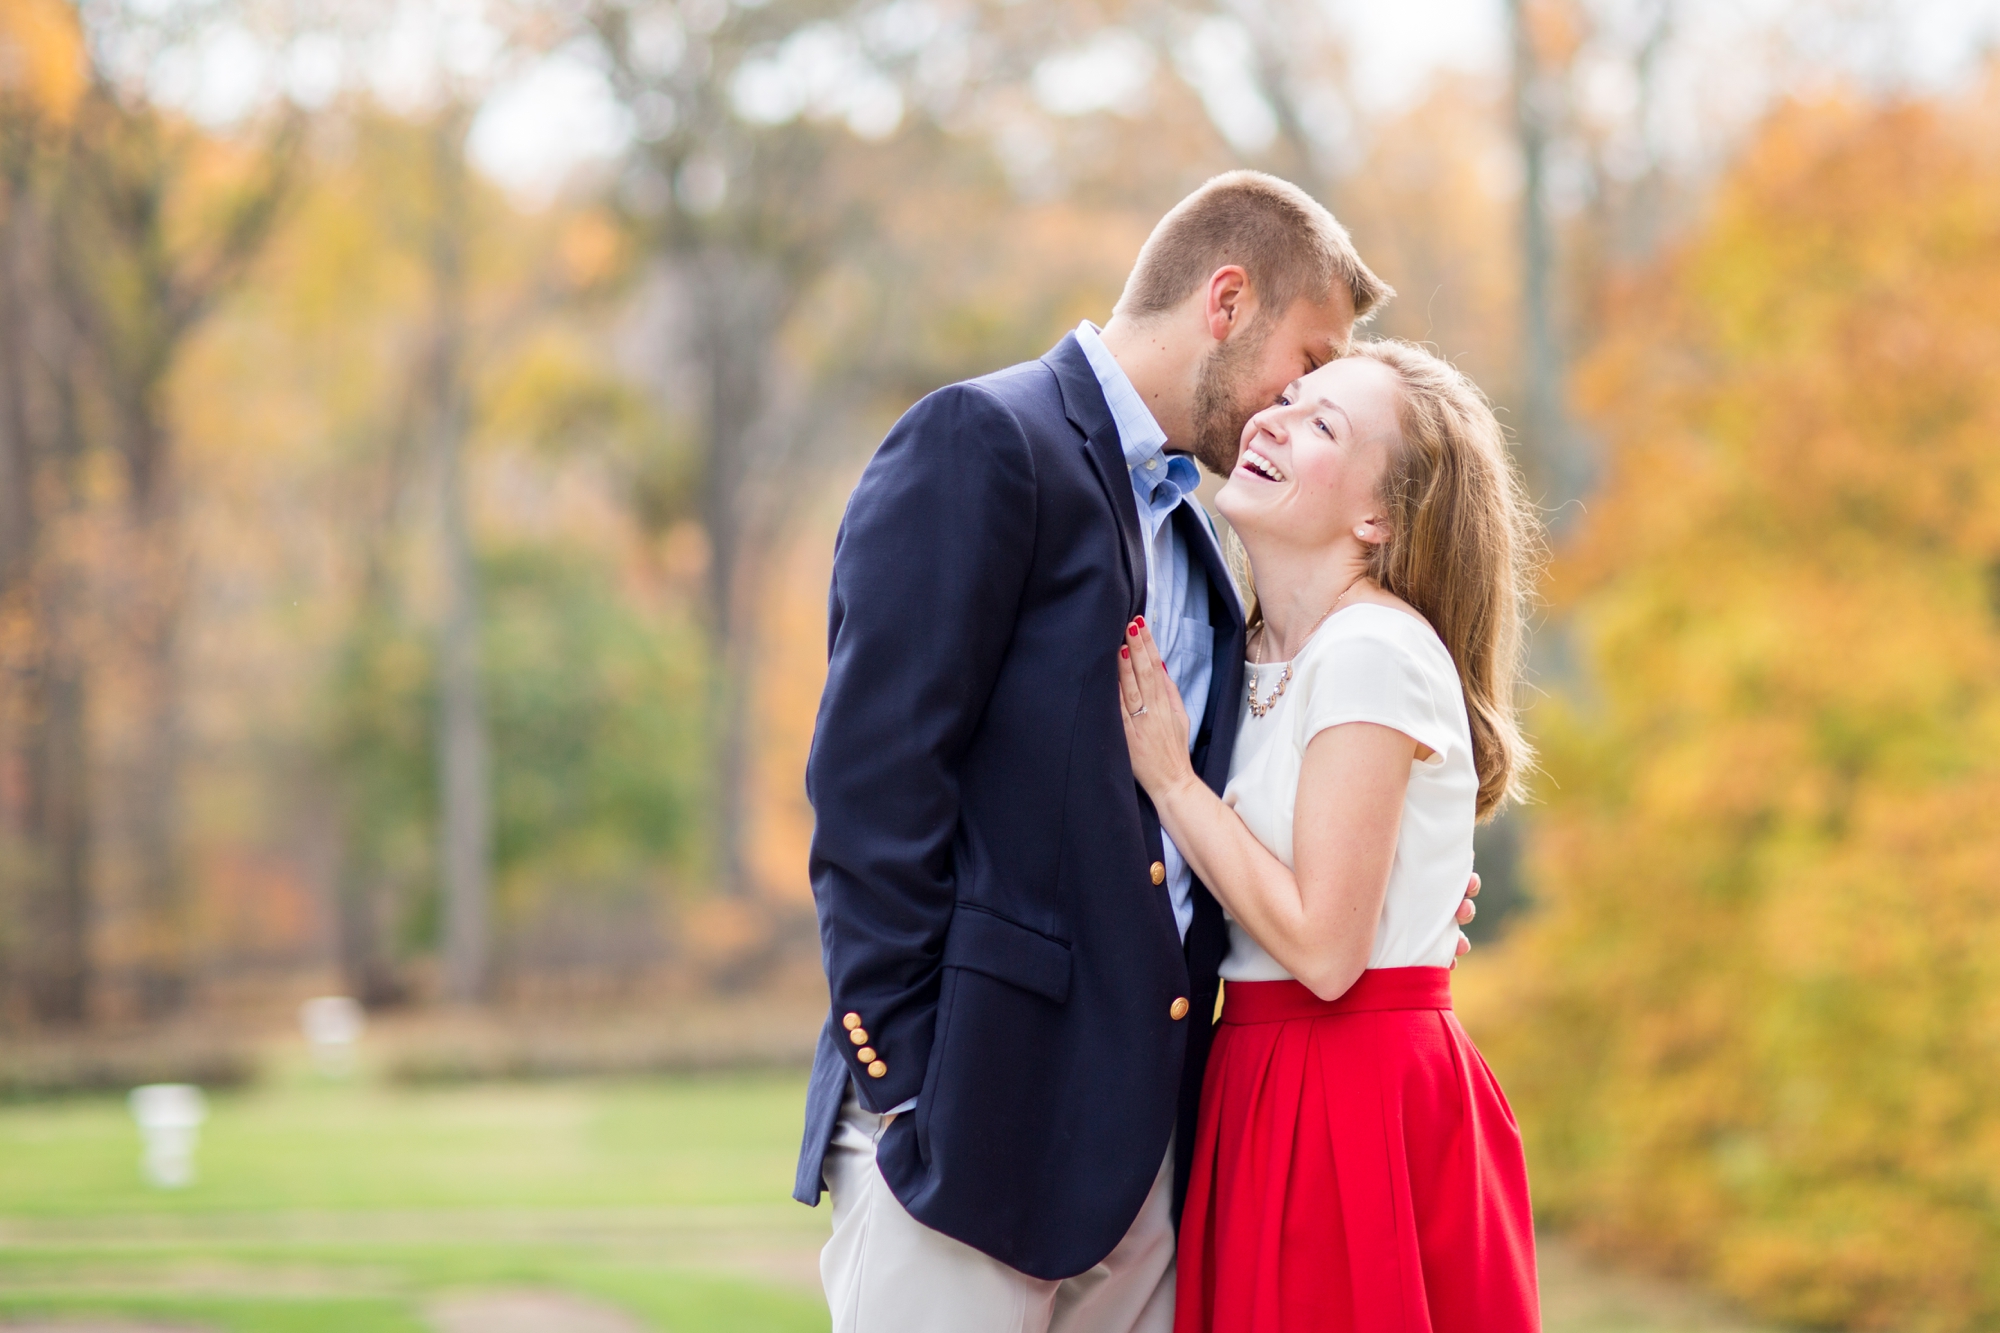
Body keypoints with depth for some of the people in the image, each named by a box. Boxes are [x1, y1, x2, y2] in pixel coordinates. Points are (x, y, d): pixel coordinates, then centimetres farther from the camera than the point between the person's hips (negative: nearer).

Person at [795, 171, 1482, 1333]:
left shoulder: (1190, 533, 22)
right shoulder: (981, 442, -6)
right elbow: (872, 779, -13)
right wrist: (903, 1081, -17)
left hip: (1144, 1133, 8)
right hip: (972, 1106, -8)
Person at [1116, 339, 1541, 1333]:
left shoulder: (1374, 650, -14)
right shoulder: (1261, 654, 12)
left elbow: (1323, 945, -18)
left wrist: (1168, 776, -12)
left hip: (1360, 1106, -8)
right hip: (1263, 1088, 8)